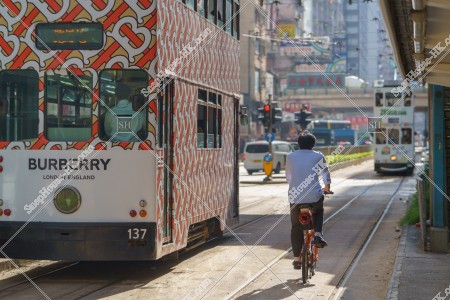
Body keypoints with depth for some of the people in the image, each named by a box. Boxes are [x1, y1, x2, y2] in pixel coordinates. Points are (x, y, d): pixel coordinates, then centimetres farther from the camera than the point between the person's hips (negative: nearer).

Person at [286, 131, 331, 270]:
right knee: (318, 211, 32)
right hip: (314, 196, -1)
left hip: (295, 196, 1)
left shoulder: (290, 157, 9)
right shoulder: (318, 156, 4)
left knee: (296, 227, 14)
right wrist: (326, 187, 30)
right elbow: (326, 175, 10)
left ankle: (296, 259, 13)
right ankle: (318, 235, 8)